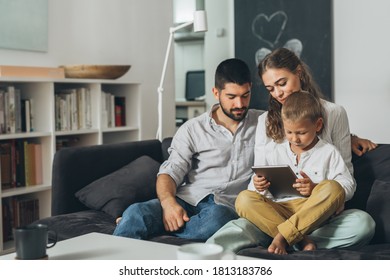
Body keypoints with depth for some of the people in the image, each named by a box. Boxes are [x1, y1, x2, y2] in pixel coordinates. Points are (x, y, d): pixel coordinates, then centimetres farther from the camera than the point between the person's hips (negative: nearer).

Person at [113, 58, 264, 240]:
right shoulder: (193, 129, 10)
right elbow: (169, 173, 2)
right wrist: (169, 202, -21)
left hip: (225, 206, 0)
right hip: (187, 200, 0)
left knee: (216, 217, -39)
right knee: (136, 213, -33)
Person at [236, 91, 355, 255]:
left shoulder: (328, 152, 9)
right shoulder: (275, 150, 17)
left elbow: (348, 186, 1)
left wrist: (315, 189, -14)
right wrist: (261, 185, -2)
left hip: (315, 211, -2)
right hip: (279, 210, 2)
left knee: (333, 188, -32)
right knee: (244, 199, -24)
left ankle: (283, 236, -36)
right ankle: (301, 240, -35)